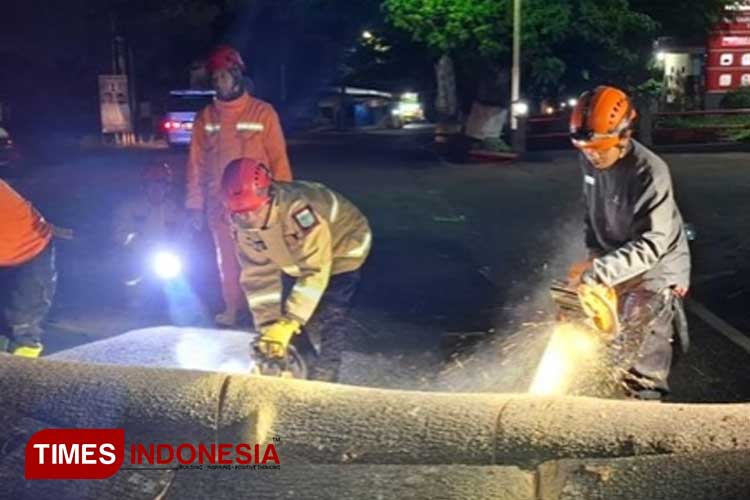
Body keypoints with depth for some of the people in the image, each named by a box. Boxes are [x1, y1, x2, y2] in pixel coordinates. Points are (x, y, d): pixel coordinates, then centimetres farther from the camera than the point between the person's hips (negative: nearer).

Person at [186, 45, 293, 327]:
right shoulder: (206, 118, 6)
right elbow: (196, 163, 7)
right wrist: (195, 203, 3)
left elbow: (278, 158, -4)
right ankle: (232, 307, 23)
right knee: (227, 259, 11)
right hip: (219, 204, 3)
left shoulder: (262, 112, -4)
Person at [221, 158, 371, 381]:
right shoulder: (243, 222, -22)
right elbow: (259, 276, -15)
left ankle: (324, 376, -5)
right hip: (299, 256, 6)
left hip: (342, 247, -6)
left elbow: (315, 271, -40)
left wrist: (287, 324, -41)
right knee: (290, 307, 2)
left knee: (328, 316, -16)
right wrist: (269, 327, -21)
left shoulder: (299, 208, -43)